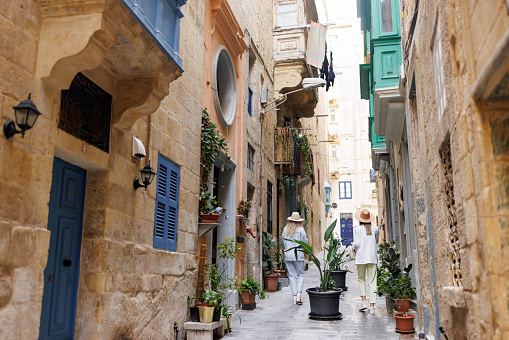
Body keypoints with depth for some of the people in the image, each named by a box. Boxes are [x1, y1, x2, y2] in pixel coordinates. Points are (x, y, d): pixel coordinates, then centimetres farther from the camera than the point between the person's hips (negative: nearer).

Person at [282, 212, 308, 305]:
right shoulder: (301, 230, -6)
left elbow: (283, 242, 12)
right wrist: (306, 238, 19)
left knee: (292, 276, 7)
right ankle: (299, 294, -6)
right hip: (298, 255, -3)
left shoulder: (285, 230, 3)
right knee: (300, 275, 9)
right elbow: (305, 243, -2)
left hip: (288, 255, 3)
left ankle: (294, 297, 7)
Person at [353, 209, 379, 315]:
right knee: (372, 281, 3)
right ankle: (372, 306, 2)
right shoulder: (375, 228, 3)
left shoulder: (357, 229, -6)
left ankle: (363, 301, 3)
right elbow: (377, 241, 16)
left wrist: (354, 248, 12)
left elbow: (357, 244, -9)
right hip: (372, 257, 2)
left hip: (361, 257, -2)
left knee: (361, 279, 14)